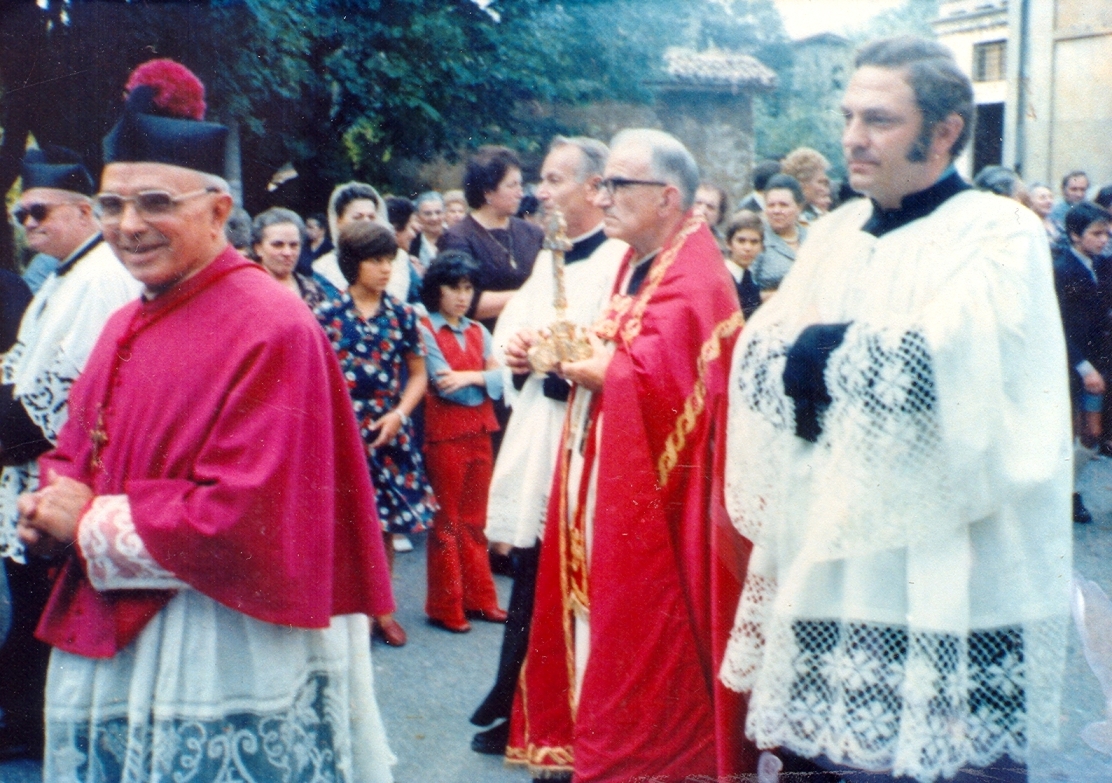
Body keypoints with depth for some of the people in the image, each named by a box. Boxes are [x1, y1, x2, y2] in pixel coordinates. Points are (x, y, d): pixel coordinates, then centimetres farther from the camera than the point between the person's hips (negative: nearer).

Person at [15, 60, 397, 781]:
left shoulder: (270, 329, -16)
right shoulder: (126, 327, 10)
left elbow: (247, 514, -23)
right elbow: (78, 454, 20)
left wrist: (91, 525, -14)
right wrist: (54, 503, -4)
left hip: (218, 660, -8)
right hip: (109, 643, 8)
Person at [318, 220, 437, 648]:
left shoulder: (402, 314, 3)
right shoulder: (328, 315, -4)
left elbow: (418, 374, 8)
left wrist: (399, 413, -7)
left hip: (389, 432, 2)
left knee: (385, 524, 8)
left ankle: (381, 608, 21)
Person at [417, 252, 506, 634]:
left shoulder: (478, 331, 14)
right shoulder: (424, 330, -4)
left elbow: (499, 377, 2)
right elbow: (444, 384, -13)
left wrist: (471, 376, -15)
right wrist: (485, 380, -4)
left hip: (479, 433, 5)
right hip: (444, 434, -5)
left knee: (474, 520, 11)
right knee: (447, 523, 1)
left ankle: (478, 597, 19)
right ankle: (445, 606, 9)